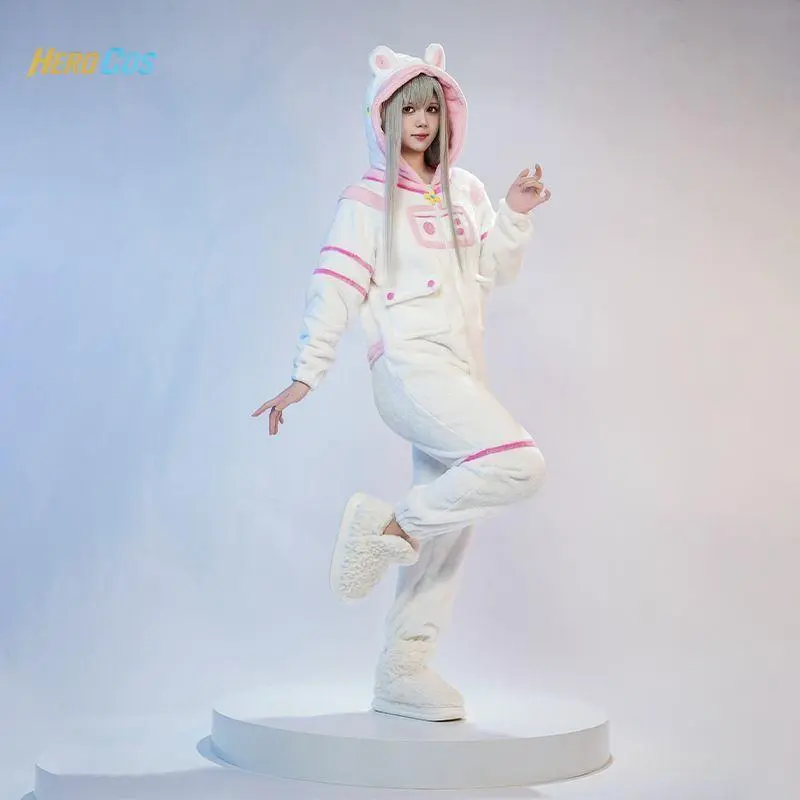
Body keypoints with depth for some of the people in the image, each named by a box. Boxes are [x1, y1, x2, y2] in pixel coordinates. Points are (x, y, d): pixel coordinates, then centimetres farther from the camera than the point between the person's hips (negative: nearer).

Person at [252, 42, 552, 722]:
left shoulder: (465, 189, 18)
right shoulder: (368, 199, 1)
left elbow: (493, 274, 19)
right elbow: (335, 287, -4)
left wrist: (515, 216, 4)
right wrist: (306, 375, -8)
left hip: (463, 370, 7)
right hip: (410, 363, -7)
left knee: (449, 527, 4)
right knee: (519, 464, -27)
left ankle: (402, 673, 11)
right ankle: (389, 525, -12)